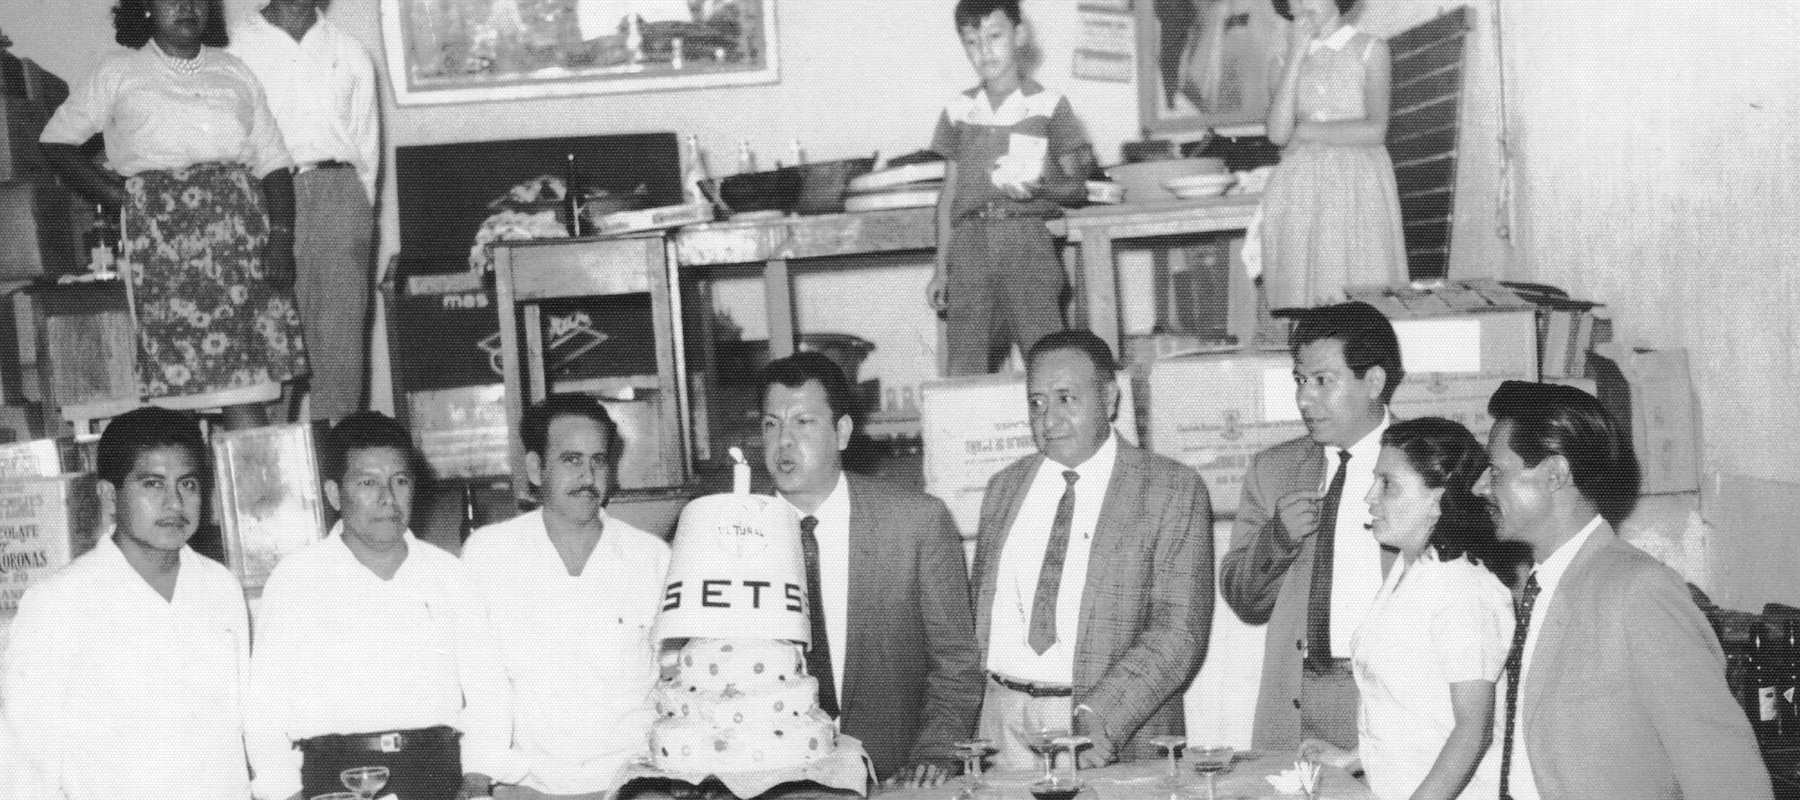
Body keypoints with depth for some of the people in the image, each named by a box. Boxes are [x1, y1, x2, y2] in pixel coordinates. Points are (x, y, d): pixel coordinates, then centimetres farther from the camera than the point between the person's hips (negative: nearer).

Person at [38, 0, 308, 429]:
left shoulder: (234, 72, 19)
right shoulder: (119, 73, 12)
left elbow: (272, 161, 14)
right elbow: (56, 141, 11)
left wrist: (281, 234, 0)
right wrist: (116, 195, -1)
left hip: (241, 218, 2)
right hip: (161, 228, -2)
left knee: (248, 376, -7)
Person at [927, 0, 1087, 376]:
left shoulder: (1048, 105, 5)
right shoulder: (958, 111, 13)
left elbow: (1077, 187, 7)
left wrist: (1038, 187, -15)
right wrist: (941, 269, 13)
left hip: (1027, 236, -2)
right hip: (969, 243, 3)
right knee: (964, 369, -2)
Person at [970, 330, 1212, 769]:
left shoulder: (1174, 490, -2)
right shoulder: (1004, 488, 13)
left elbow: (1179, 632, -9)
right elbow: (978, 613, 15)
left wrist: (1099, 717, -21)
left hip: (1116, 735, -3)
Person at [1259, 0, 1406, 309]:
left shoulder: (1371, 50, 4)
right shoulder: (1285, 62, 13)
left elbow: (1375, 131, -7)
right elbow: (1277, 133, -4)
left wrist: (1303, 131, -2)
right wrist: (1296, 55, -4)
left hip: (1358, 192, -3)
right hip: (1300, 192, 3)